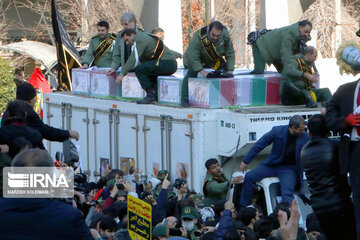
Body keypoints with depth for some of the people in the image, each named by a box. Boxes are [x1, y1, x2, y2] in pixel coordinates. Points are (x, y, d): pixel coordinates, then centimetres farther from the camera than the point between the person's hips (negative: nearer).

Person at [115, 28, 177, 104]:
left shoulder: (140, 40, -8)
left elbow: (134, 59, -17)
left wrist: (122, 74, -18)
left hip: (167, 63, -10)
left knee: (139, 69, -15)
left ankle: (151, 95, -13)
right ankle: (157, 94, 14)